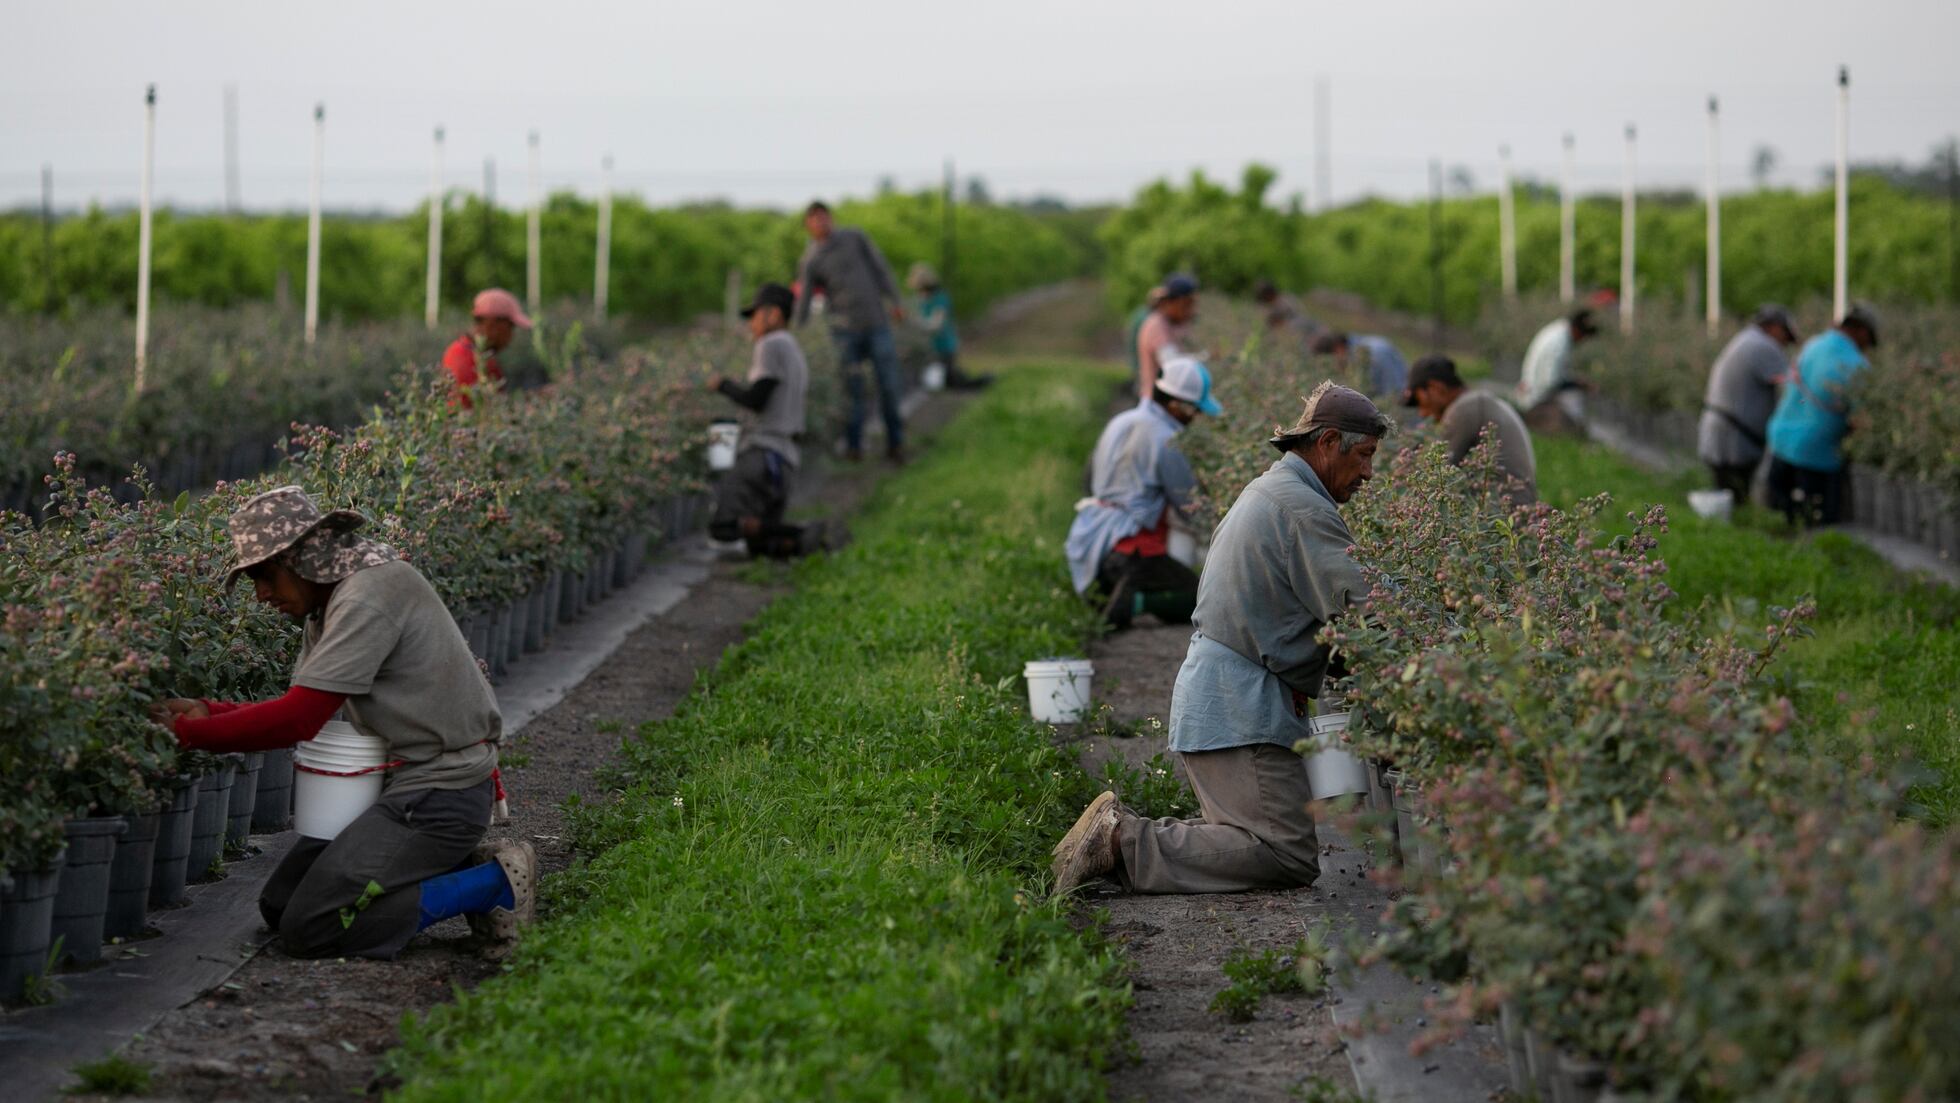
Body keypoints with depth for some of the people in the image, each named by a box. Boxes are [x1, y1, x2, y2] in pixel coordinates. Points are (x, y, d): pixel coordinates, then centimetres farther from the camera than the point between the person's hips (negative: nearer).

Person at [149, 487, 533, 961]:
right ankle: (463, 870, 8)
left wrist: (187, 733, -17)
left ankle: (494, 884, -8)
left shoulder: (371, 592, -19)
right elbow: (301, 712, 13)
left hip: (440, 793, -10)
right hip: (404, 784, 11)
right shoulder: (327, 606, 13)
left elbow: (297, 721, -24)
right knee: (279, 904, 8)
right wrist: (205, 712, 0)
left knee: (309, 927, -17)